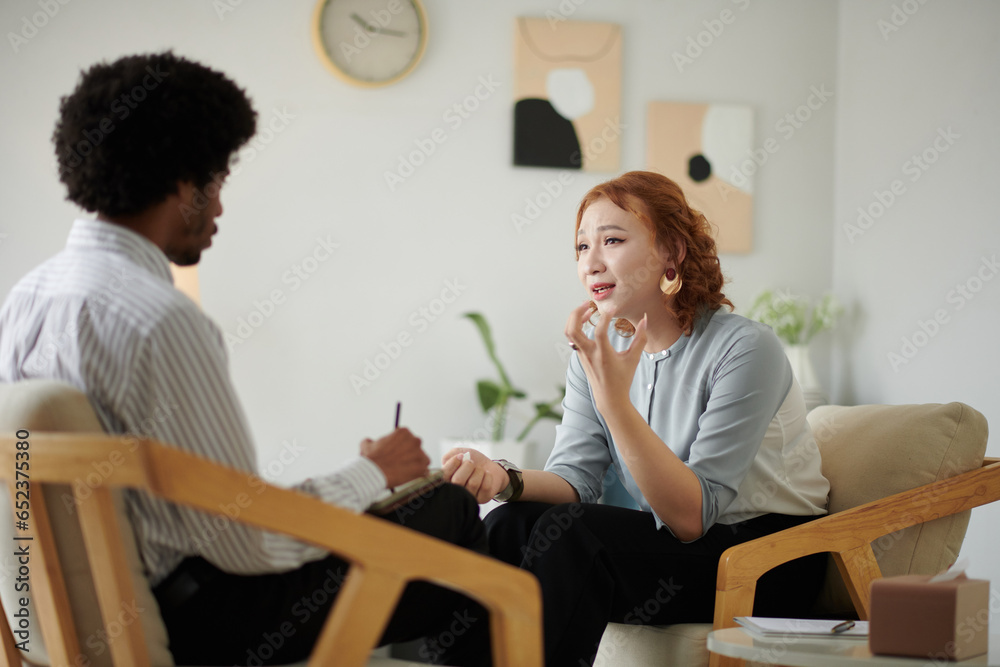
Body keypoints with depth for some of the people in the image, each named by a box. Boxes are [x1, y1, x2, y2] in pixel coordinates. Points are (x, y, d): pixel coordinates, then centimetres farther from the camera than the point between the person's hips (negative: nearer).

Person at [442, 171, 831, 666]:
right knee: (508, 526, -17)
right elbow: (575, 478, -3)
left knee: (569, 533, -26)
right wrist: (506, 479, -26)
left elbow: (692, 516, -25)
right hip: (678, 546, 6)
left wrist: (615, 399, -36)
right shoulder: (599, 347, 3)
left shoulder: (744, 348, -19)